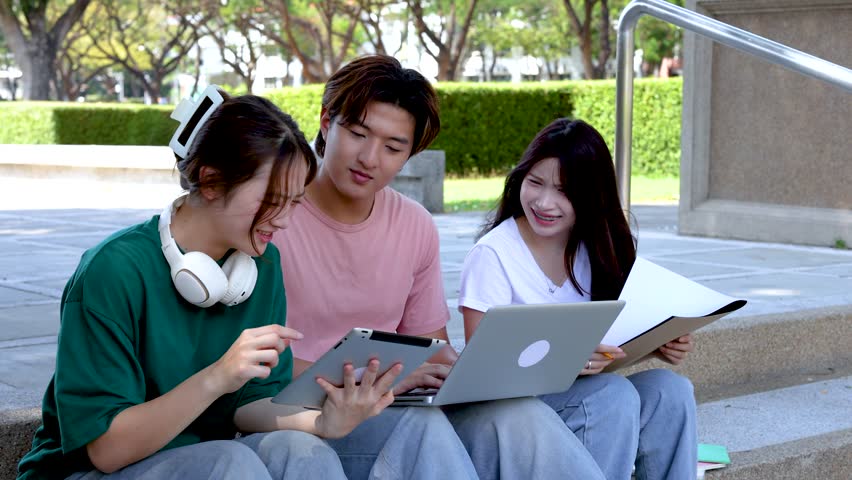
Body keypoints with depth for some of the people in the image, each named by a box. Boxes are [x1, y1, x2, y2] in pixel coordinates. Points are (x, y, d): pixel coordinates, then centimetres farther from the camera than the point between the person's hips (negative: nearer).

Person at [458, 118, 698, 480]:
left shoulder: (598, 248, 5)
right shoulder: (492, 255, -13)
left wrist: (659, 343, -12)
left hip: (582, 392, 5)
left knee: (669, 390, -21)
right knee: (614, 395, -31)